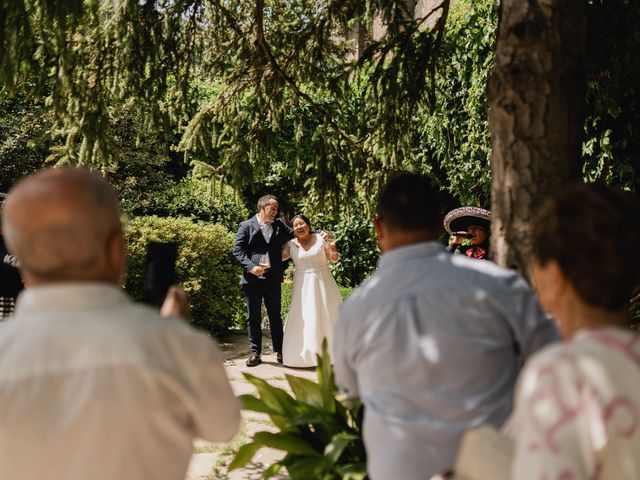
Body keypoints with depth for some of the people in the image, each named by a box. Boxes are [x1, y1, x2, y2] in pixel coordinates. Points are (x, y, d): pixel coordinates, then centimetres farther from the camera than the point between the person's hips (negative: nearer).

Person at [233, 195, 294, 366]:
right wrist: (251, 267, -17)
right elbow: (237, 249, -4)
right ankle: (255, 352, 13)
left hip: (273, 279, 2)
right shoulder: (246, 226, 1)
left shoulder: (279, 225, 11)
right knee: (253, 317, 5)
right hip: (252, 279, -2)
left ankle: (280, 351, 17)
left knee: (275, 316, 9)